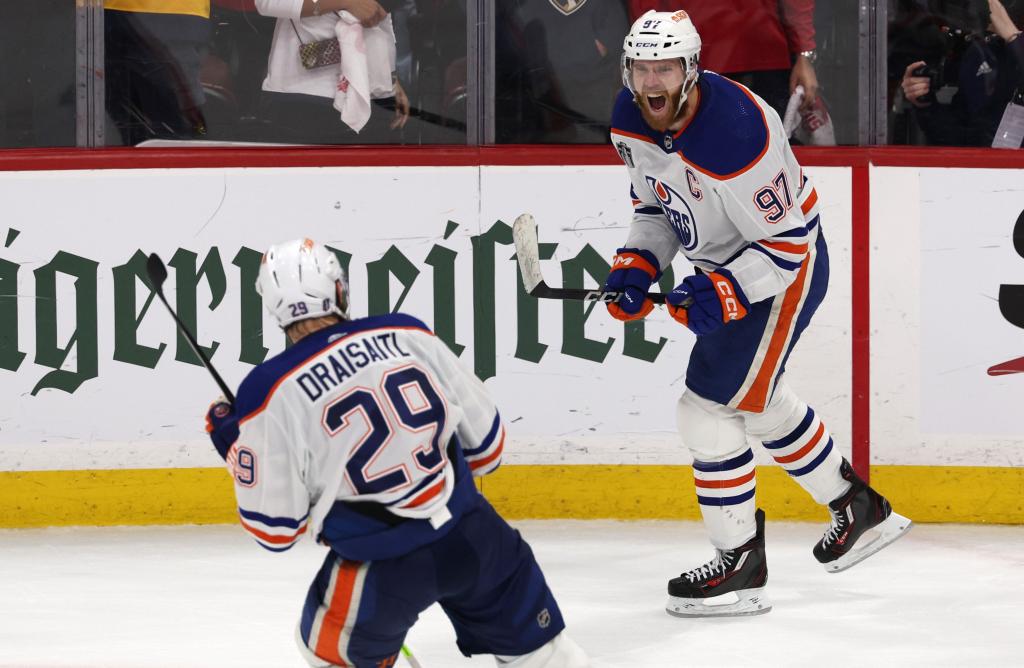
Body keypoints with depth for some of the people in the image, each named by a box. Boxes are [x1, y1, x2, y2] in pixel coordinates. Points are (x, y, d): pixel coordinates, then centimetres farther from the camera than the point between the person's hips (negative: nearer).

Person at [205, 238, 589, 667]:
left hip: (381, 566, -3)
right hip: (472, 536, 3)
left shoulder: (271, 394, -12)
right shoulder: (407, 335, -2)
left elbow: (275, 528, -6)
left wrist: (232, 444, 8)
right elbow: (484, 437, 8)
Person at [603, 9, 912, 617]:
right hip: (725, 266, 9)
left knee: (710, 407, -10)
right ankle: (860, 510, 43)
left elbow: (787, 241, -28)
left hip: (786, 270, -9)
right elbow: (655, 202, 9)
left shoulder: (737, 134, -34)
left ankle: (741, 566, 3)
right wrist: (638, 266, -6)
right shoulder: (630, 121, -9)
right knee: (759, 397, 25)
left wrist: (721, 293, -32)